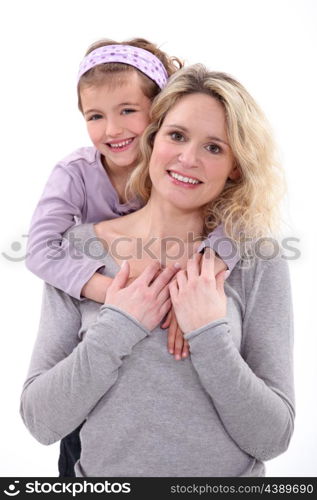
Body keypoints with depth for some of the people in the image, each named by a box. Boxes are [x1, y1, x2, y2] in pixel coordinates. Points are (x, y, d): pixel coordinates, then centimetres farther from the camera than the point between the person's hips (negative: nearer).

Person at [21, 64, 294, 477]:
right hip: (104, 471, 1)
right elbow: (40, 422, -11)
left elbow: (272, 439, -13)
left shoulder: (258, 260, -12)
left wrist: (209, 335, -24)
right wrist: (116, 329, -22)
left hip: (231, 473, 0)